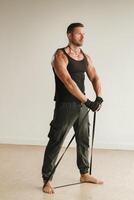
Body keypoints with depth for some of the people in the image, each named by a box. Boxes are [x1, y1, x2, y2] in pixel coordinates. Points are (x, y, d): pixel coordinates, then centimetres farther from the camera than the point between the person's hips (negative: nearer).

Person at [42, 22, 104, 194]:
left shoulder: (86, 57, 9)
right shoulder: (60, 56, -13)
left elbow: (95, 78, 5)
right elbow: (68, 82, -23)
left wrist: (99, 97, -15)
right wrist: (88, 101, -25)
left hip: (82, 106, 7)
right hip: (65, 106, -7)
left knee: (84, 141, 17)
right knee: (55, 142, -3)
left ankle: (84, 174, 33)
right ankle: (47, 179, 6)